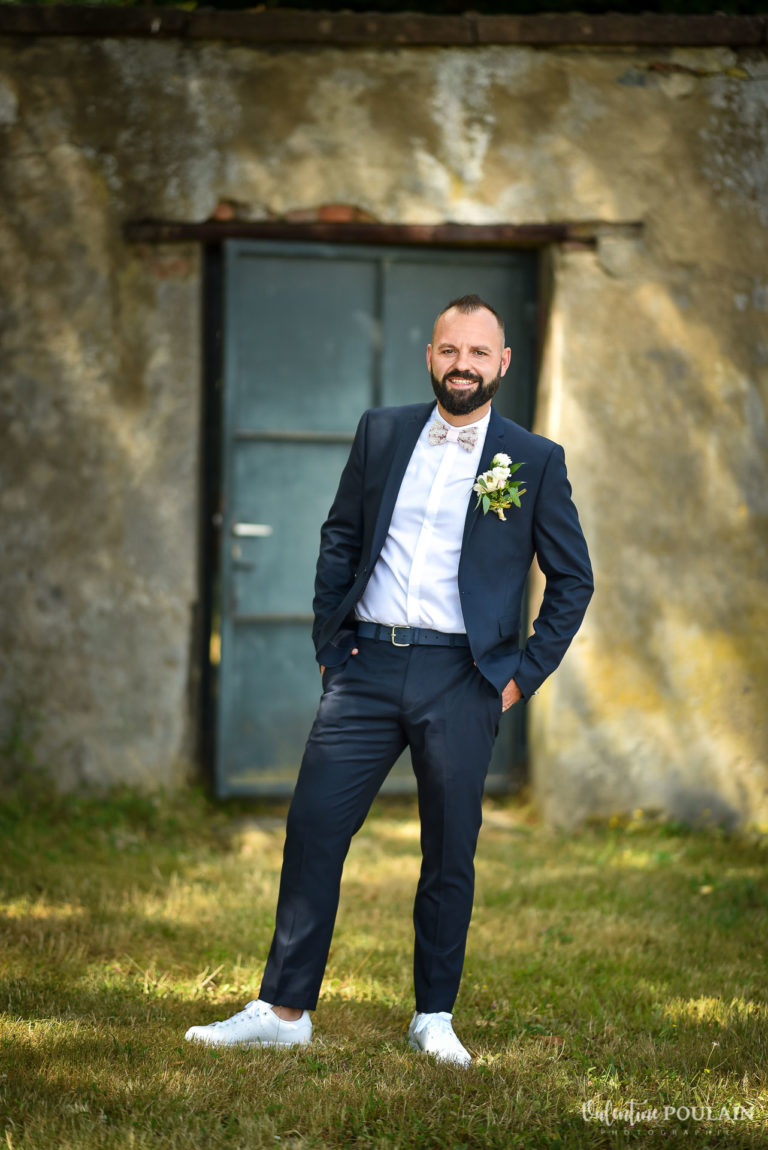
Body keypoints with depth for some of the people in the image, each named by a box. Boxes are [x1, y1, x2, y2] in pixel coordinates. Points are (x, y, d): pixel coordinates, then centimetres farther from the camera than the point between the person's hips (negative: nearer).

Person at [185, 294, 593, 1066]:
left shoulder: (535, 461, 3)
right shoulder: (381, 432, 10)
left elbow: (573, 578, 7)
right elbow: (339, 538, 16)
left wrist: (525, 674, 1)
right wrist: (329, 643, 8)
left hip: (459, 680, -2)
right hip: (368, 666, 2)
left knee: (450, 854, 4)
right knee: (313, 830, -2)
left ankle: (434, 1018, 18)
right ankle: (284, 1011, 6)